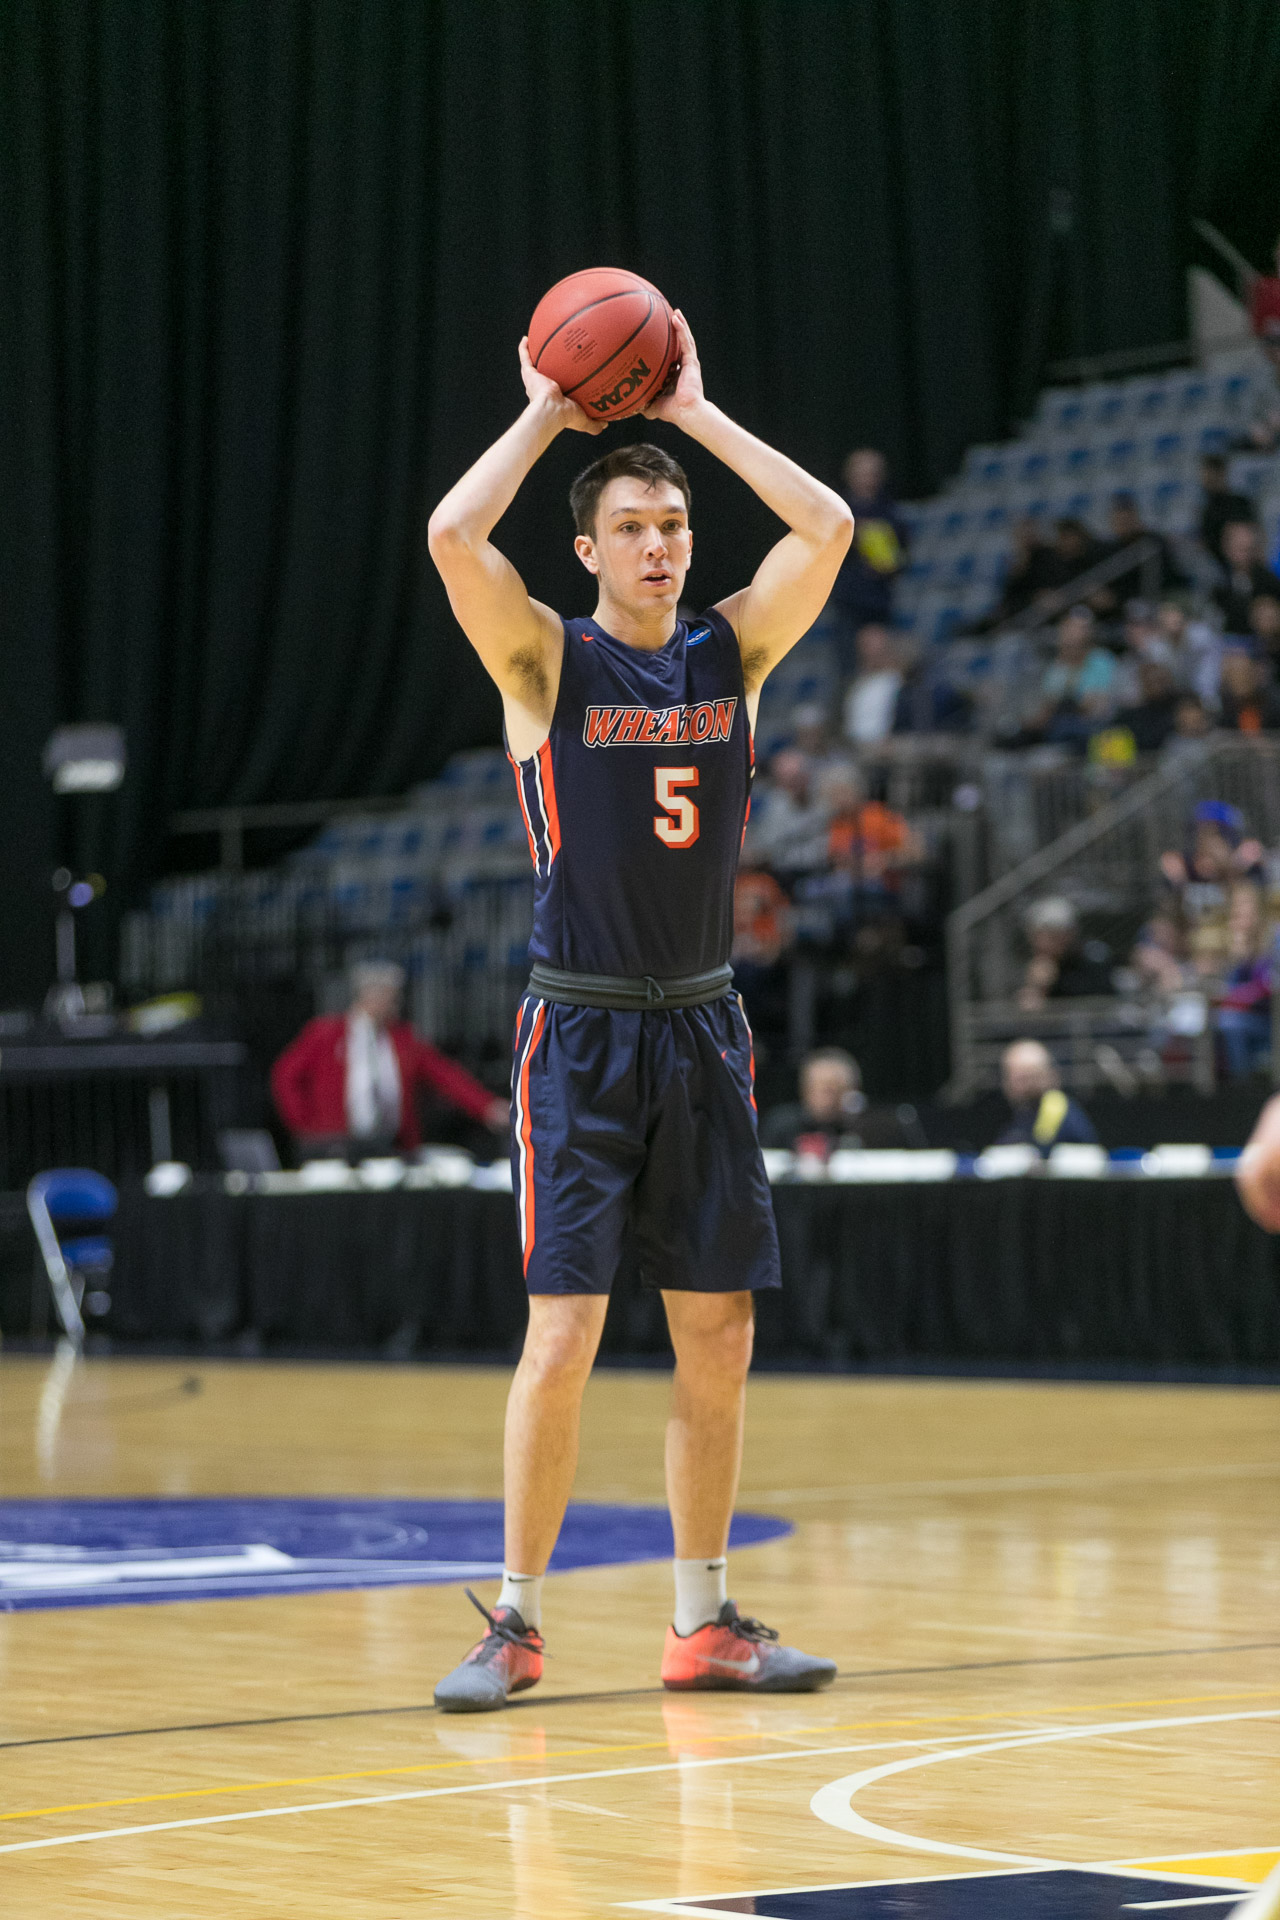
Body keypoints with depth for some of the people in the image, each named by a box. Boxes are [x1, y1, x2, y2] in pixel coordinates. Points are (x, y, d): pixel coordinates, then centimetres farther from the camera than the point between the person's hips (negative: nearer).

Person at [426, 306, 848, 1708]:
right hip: (580, 1036, -4)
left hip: (702, 1032, 4)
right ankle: (516, 1621, 2)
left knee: (717, 1338, 5)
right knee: (563, 1338, -8)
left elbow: (825, 527, -4)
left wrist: (695, 414, 1)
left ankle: (701, 1622, 15)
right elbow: (453, 536, -20)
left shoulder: (733, 653, 7)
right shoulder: (548, 661, -3)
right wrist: (544, 417, -6)